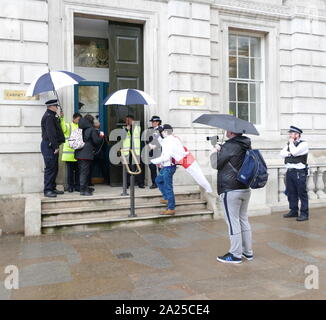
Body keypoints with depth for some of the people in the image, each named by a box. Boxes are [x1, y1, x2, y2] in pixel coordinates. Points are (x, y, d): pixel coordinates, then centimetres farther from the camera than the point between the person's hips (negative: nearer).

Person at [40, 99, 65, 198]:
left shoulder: (51, 116, 19)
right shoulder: (48, 116, -13)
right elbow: (51, 133, -19)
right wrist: (55, 146, -20)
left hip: (52, 146, 10)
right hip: (49, 146, -10)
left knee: (54, 168, 13)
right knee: (50, 168, -7)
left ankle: (52, 188, 20)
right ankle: (47, 190, -2)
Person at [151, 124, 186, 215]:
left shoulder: (168, 141, -21)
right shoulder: (174, 139, 9)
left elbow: (166, 157, -26)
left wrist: (153, 161, -16)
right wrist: (161, 163, 14)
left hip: (168, 167, -11)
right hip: (166, 166, 11)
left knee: (168, 187, -3)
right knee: (158, 180, 25)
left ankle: (171, 209, 6)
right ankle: (166, 198, 32)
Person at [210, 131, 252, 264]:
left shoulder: (229, 146, -17)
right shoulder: (247, 146, 8)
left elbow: (216, 164, -8)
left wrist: (216, 151, 7)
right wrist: (221, 150, 16)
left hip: (230, 191, -8)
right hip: (245, 189, 8)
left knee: (233, 222, 1)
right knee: (243, 220, 17)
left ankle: (235, 254, 11)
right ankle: (248, 252, 26)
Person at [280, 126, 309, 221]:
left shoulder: (303, 144, -4)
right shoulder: (288, 144, 17)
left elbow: (295, 152, -19)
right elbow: (282, 153, 4)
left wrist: (291, 143, -5)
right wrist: (290, 153, -12)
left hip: (299, 172, -7)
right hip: (289, 171, 7)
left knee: (302, 193, -2)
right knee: (291, 193, 11)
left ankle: (304, 214, 3)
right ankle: (293, 211, 22)